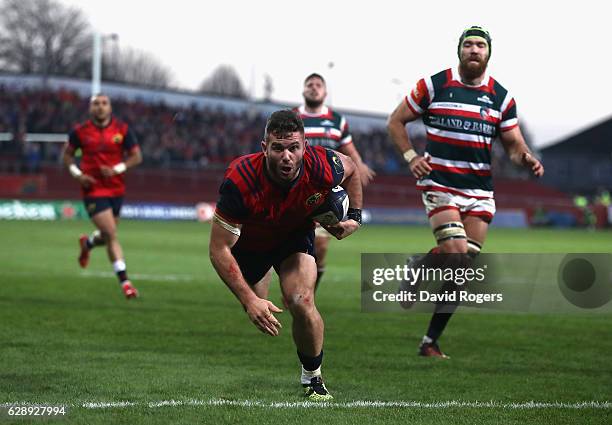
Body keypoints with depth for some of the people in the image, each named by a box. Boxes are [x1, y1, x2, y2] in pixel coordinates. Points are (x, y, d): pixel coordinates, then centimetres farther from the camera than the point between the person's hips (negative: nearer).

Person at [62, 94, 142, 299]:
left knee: (108, 235, 16)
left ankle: (87, 243, 52)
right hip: (93, 190, -3)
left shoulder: (122, 129, -2)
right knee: (111, 235, -13)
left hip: (116, 188, 3)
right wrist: (77, 174, -7)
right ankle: (124, 282, -12)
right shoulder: (80, 131, -4)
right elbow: (67, 154, 9)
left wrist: (117, 169, -15)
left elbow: (136, 156, 0)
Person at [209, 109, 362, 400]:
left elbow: (350, 169, -2)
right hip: (247, 243, 0)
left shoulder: (322, 167, -32)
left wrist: (355, 216, -4)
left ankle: (313, 379, 2)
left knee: (302, 303, -19)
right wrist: (249, 300, -37)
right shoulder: (240, 182, -40)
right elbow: (219, 249, -32)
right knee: (256, 314, 2)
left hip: (296, 235, 0)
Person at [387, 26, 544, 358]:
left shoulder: (501, 97, 7)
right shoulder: (433, 86, -1)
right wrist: (410, 156, -8)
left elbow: (513, 145, 8)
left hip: (480, 192, 4)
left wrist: (526, 158, -15)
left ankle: (430, 341, 11)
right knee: (456, 253, -22)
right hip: (439, 185, -3)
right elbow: (396, 121, 7)